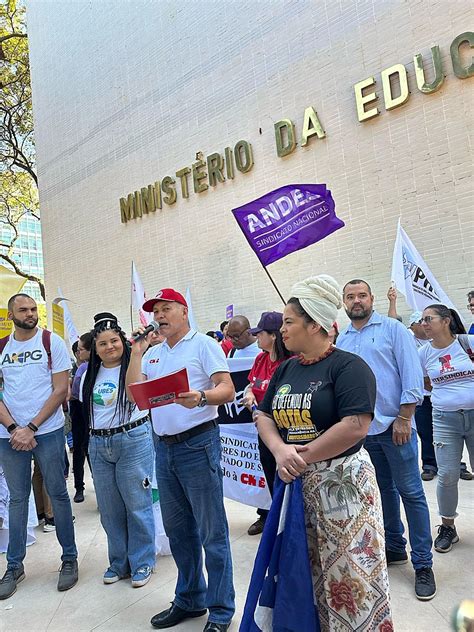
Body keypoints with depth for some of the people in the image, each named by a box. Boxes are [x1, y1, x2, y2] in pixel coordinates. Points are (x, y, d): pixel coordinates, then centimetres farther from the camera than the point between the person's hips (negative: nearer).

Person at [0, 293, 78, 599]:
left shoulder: (52, 342, -3)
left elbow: (61, 390, -7)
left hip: (47, 431, -3)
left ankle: (70, 559, 21)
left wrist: (30, 428, -11)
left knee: (58, 494, 6)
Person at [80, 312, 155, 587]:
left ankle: (142, 563, 20)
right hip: (99, 445, 6)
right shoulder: (90, 373, 11)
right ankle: (118, 563, 31)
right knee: (110, 510, 14)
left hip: (133, 441, -5)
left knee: (137, 506, 3)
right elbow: (85, 404, 20)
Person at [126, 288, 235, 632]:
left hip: (198, 444, -7)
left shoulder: (203, 344, -5)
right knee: (177, 528, 18)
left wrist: (200, 397, -33)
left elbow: (228, 390, -13)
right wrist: (137, 351, 2)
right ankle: (189, 600, 36)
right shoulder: (153, 353, 14)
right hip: (164, 448, 7)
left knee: (212, 531, 2)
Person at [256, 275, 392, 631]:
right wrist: (280, 450, -13)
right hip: (295, 483, 7)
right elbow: (264, 416, 8)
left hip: (341, 481, -6)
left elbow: (355, 427, -23)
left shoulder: (348, 366, -13)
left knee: (350, 575, 3)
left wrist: (301, 458, -16)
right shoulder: (285, 370, 9)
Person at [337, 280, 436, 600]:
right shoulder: (341, 340, 8)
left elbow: (412, 375, -8)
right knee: (384, 490, 17)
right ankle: (395, 547, 32)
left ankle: (423, 564, 15)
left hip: (394, 426, -4)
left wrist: (403, 418, -13)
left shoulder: (393, 329, -4)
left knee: (411, 493, 3)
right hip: (361, 429, 4)